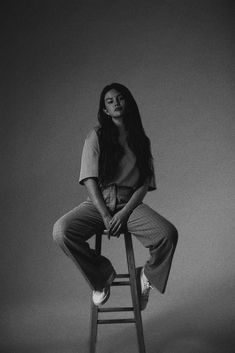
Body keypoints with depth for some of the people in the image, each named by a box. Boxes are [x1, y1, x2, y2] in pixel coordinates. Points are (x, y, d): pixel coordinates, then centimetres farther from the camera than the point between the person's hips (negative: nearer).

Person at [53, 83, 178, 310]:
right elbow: (90, 181, -4)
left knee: (168, 234, -27)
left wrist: (124, 213, -13)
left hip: (130, 203, 1)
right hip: (99, 202, 0)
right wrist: (105, 217, -15)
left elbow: (145, 185, 4)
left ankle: (147, 276, 7)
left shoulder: (141, 141, 11)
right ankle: (102, 274, -1)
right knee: (61, 231, -28)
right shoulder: (96, 136, 5)